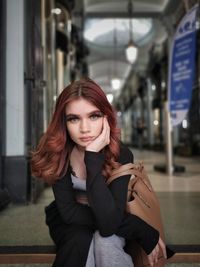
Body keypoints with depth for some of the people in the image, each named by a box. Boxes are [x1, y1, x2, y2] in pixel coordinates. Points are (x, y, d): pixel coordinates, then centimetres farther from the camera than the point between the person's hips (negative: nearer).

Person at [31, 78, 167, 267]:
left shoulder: (121, 155, -26)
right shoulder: (57, 151, -23)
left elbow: (108, 224, -35)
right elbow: (68, 212, -25)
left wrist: (93, 157, -41)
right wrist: (140, 228, -29)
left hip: (113, 226, -1)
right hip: (69, 223, 1)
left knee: (105, 242, -33)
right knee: (80, 241, -32)